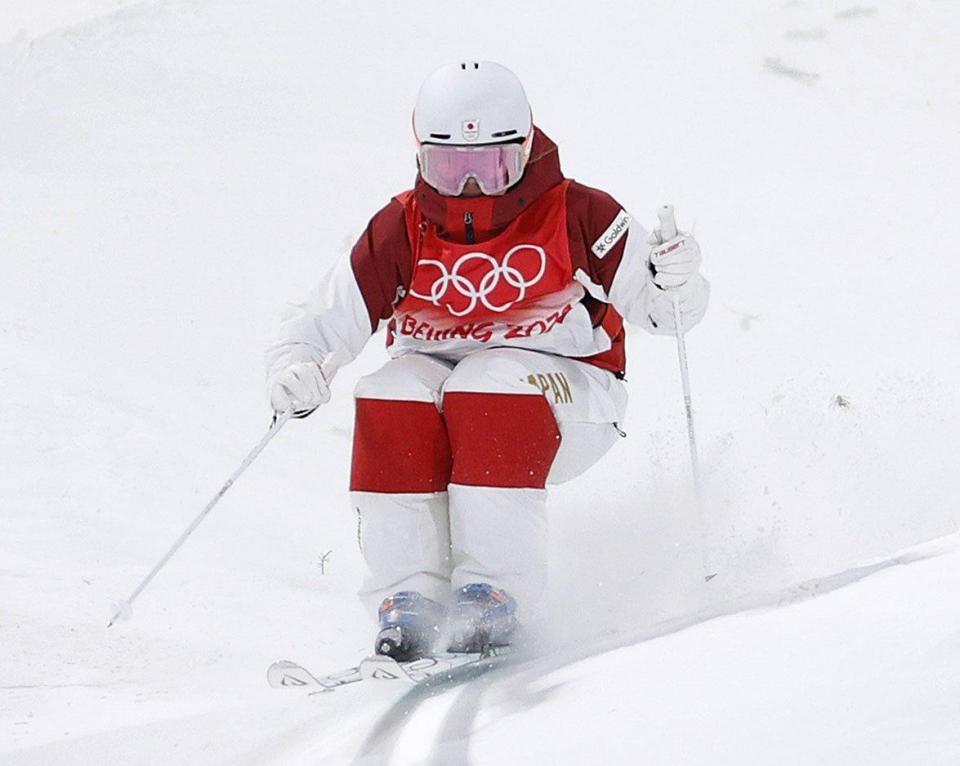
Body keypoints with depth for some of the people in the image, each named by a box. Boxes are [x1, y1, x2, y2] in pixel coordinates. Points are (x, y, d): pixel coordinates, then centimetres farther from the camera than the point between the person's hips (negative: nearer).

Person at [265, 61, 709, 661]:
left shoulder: (577, 217, -9)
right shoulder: (401, 233, -2)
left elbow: (658, 308, -8)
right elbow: (322, 323, -4)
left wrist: (675, 282, -32)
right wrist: (295, 371, -26)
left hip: (563, 398, -3)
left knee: (492, 388, -35)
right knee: (391, 398, -30)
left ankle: (495, 594, -31)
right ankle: (407, 596, -26)